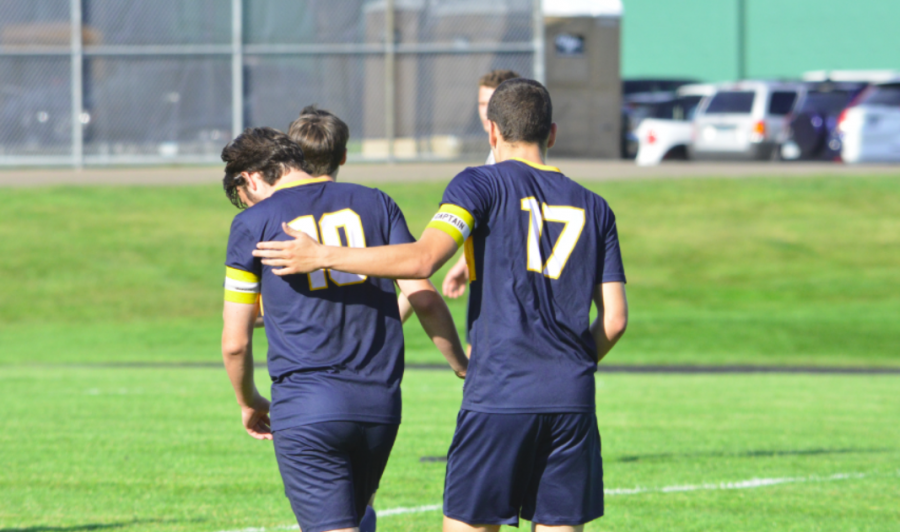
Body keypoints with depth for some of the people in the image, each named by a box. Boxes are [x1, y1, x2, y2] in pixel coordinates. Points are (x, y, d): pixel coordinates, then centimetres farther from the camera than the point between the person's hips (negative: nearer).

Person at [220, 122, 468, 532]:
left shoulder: (253, 223, 2)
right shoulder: (374, 203, 11)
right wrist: (464, 367, 18)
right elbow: (423, 297, 5)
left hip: (306, 407, -4)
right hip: (380, 402, 4)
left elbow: (235, 343, 3)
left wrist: (249, 403, 21)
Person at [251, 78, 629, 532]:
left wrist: (323, 256, -8)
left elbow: (423, 259, -15)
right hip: (572, 404, 4)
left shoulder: (482, 185, 0)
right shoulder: (594, 209, 13)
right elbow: (614, 320, 8)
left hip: (498, 398, -4)